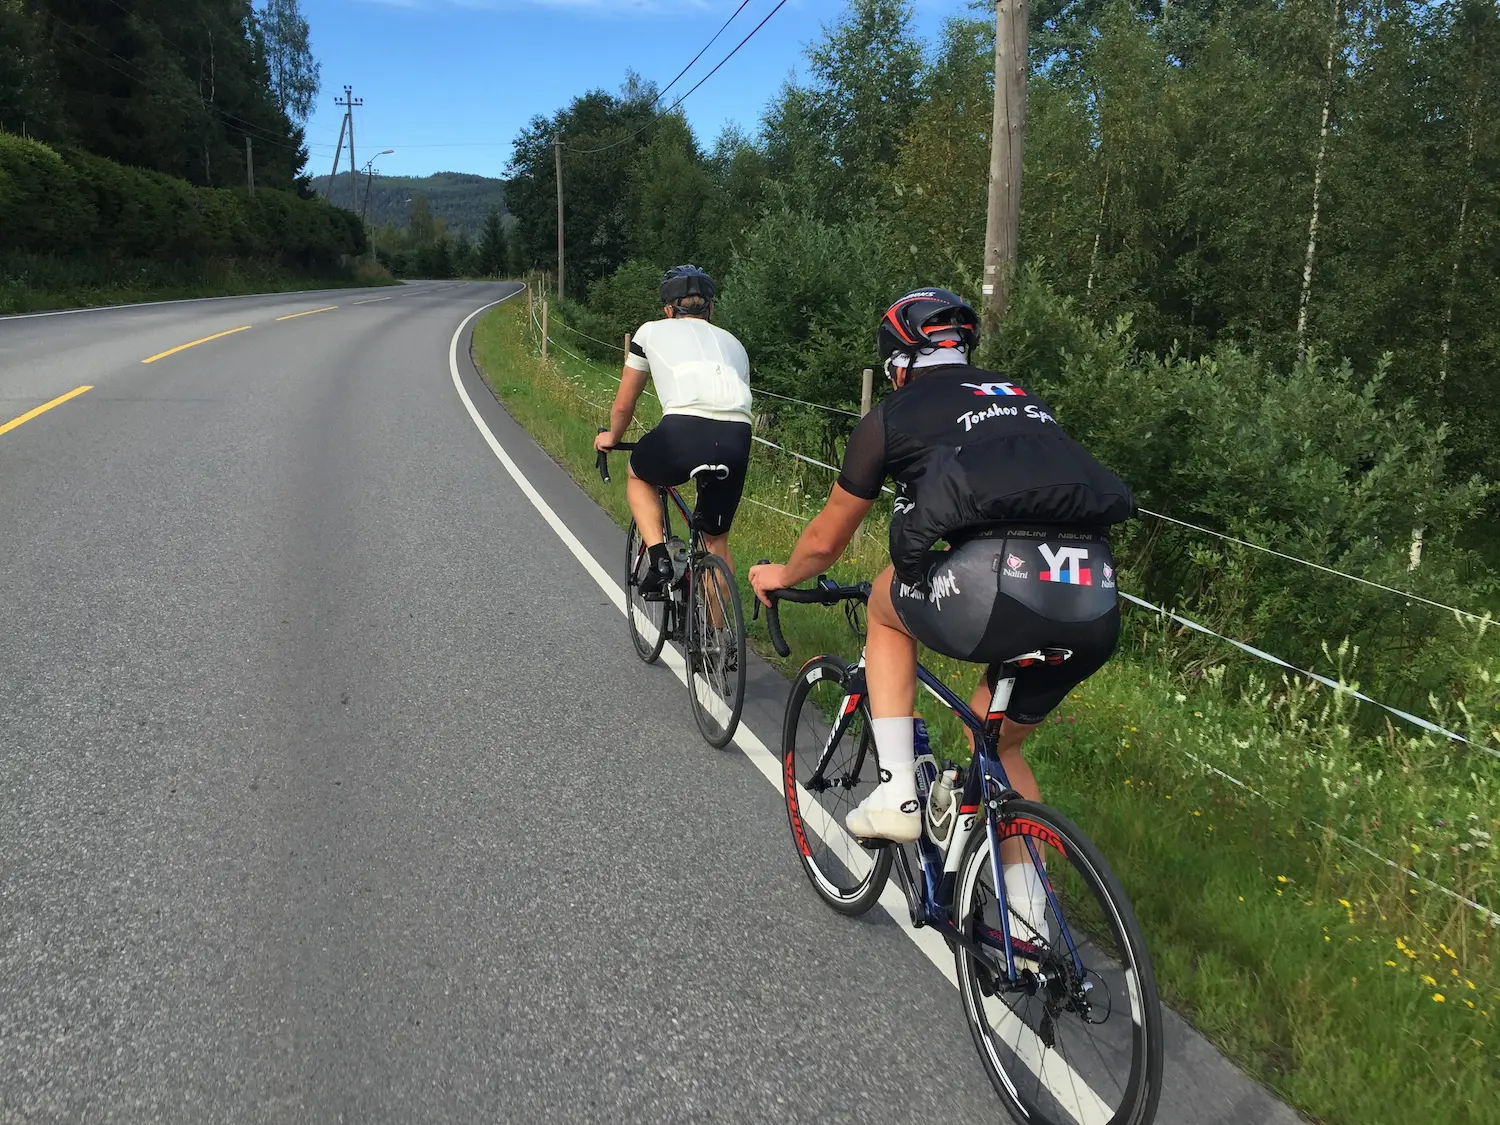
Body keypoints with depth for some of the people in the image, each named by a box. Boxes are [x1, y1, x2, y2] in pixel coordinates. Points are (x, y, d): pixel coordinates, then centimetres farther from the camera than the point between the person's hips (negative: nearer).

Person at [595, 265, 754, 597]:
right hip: (737, 442, 3)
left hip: (684, 431, -3)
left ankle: (659, 560, 12)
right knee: (717, 540, 23)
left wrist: (611, 438, 51)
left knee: (639, 479, 31)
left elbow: (623, 406, 31)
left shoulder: (652, 331, 24)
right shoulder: (732, 343, 32)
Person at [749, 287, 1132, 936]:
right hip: (1096, 609, 6)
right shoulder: (1022, 401, 30)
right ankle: (1030, 923, 32)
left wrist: (780, 577, 47)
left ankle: (896, 792, 20)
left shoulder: (894, 415, 16)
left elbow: (824, 543, 26)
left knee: (886, 603, 28)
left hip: (996, 590, -5)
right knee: (999, 743, 30)